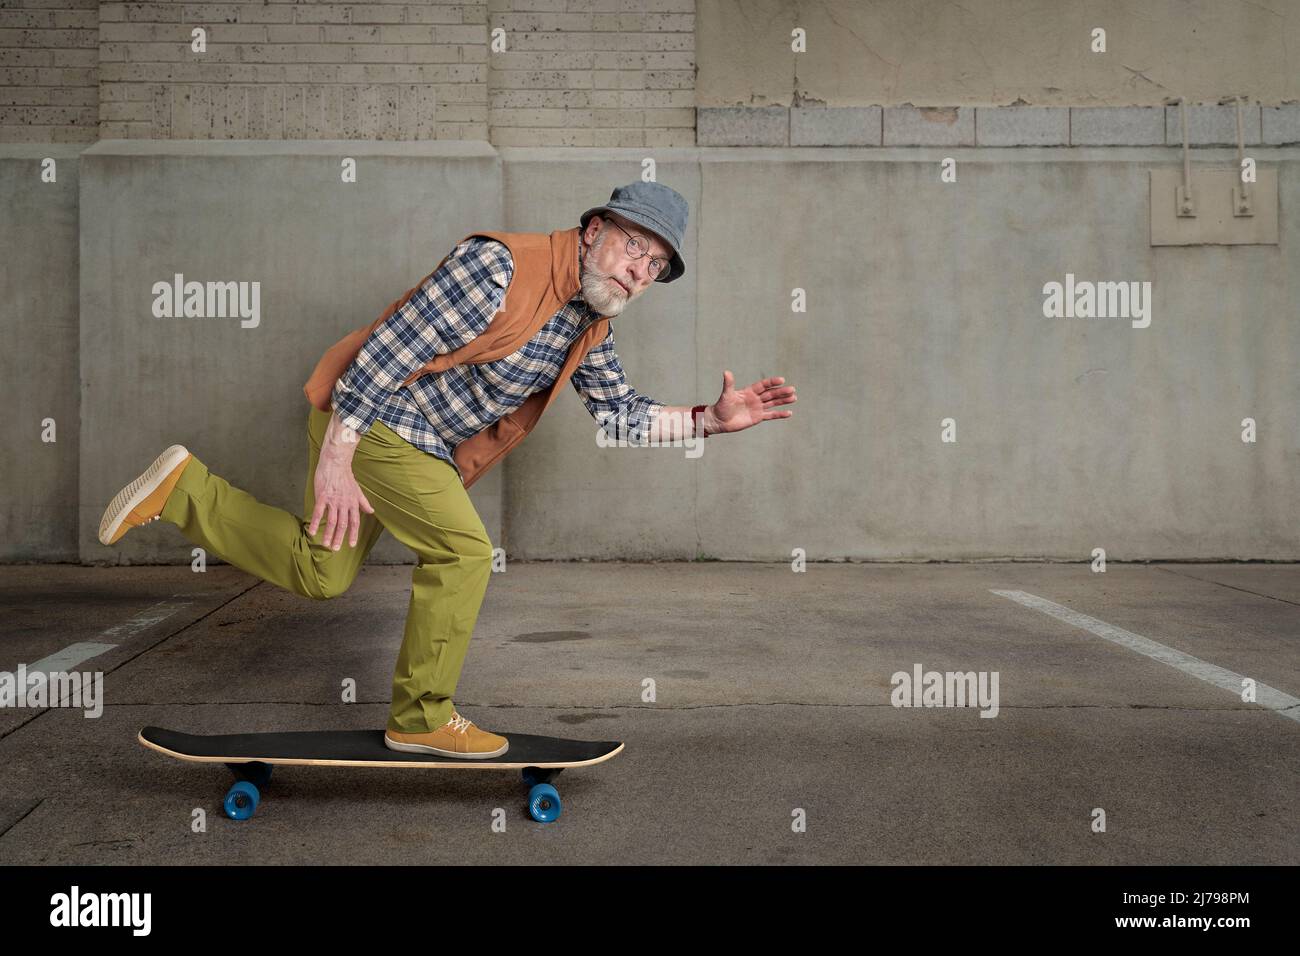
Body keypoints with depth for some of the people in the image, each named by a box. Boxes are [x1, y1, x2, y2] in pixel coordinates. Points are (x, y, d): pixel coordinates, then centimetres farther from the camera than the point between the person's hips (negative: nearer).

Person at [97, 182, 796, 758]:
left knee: (320, 575, 15)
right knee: (462, 549, -12)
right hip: (367, 416, -9)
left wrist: (710, 420, -4)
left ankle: (184, 488, 24)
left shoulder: (589, 328, 4)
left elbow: (622, 416, 9)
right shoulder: (501, 267, -25)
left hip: (420, 440, 9)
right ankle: (422, 716, 3)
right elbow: (385, 352, -25)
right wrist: (335, 461, -25)